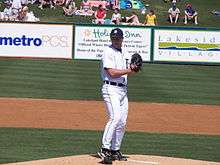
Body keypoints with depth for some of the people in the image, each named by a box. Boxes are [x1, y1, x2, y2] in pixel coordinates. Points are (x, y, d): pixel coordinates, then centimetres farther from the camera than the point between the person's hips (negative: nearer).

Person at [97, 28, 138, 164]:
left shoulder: (121, 53, 21)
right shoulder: (108, 52, -6)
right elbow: (112, 73, -16)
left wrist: (131, 70, 2)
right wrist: (129, 70, -11)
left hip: (123, 89, 9)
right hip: (111, 89, -9)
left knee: (122, 122, 6)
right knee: (115, 118, -22)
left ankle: (115, 151, 14)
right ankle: (105, 150, -25)